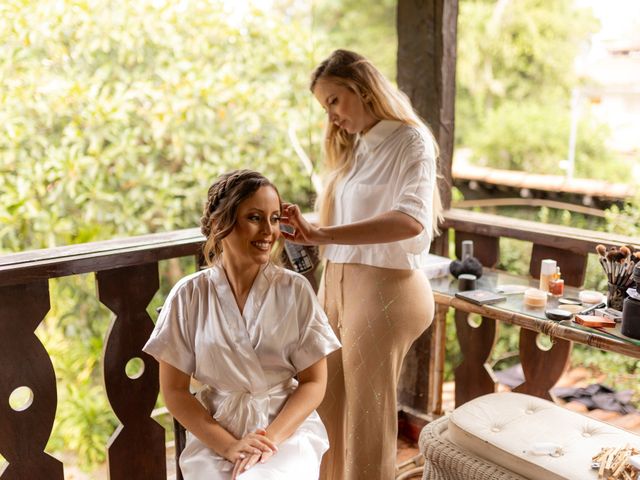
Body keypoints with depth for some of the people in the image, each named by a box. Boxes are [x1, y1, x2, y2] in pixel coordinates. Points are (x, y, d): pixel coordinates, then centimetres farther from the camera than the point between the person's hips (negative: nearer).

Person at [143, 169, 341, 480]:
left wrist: (271, 437, -14)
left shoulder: (295, 290, -2)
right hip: (214, 432, 1)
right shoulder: (189, 295, -2)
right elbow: (174, 390, 0)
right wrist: (228, 445, -11)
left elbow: (314, 382, 0)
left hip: (288, 426, 0)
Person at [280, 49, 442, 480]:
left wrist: (324, 235, -31)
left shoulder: (410, 140, -7)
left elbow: (412, 219, -25)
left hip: (383, 286, -7)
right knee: (327, 409, 11)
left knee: (367, 417, 4)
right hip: (337, 283, 7)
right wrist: (309, 231, -6)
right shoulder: (353, 148, 15)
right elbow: (343, 225, 11)